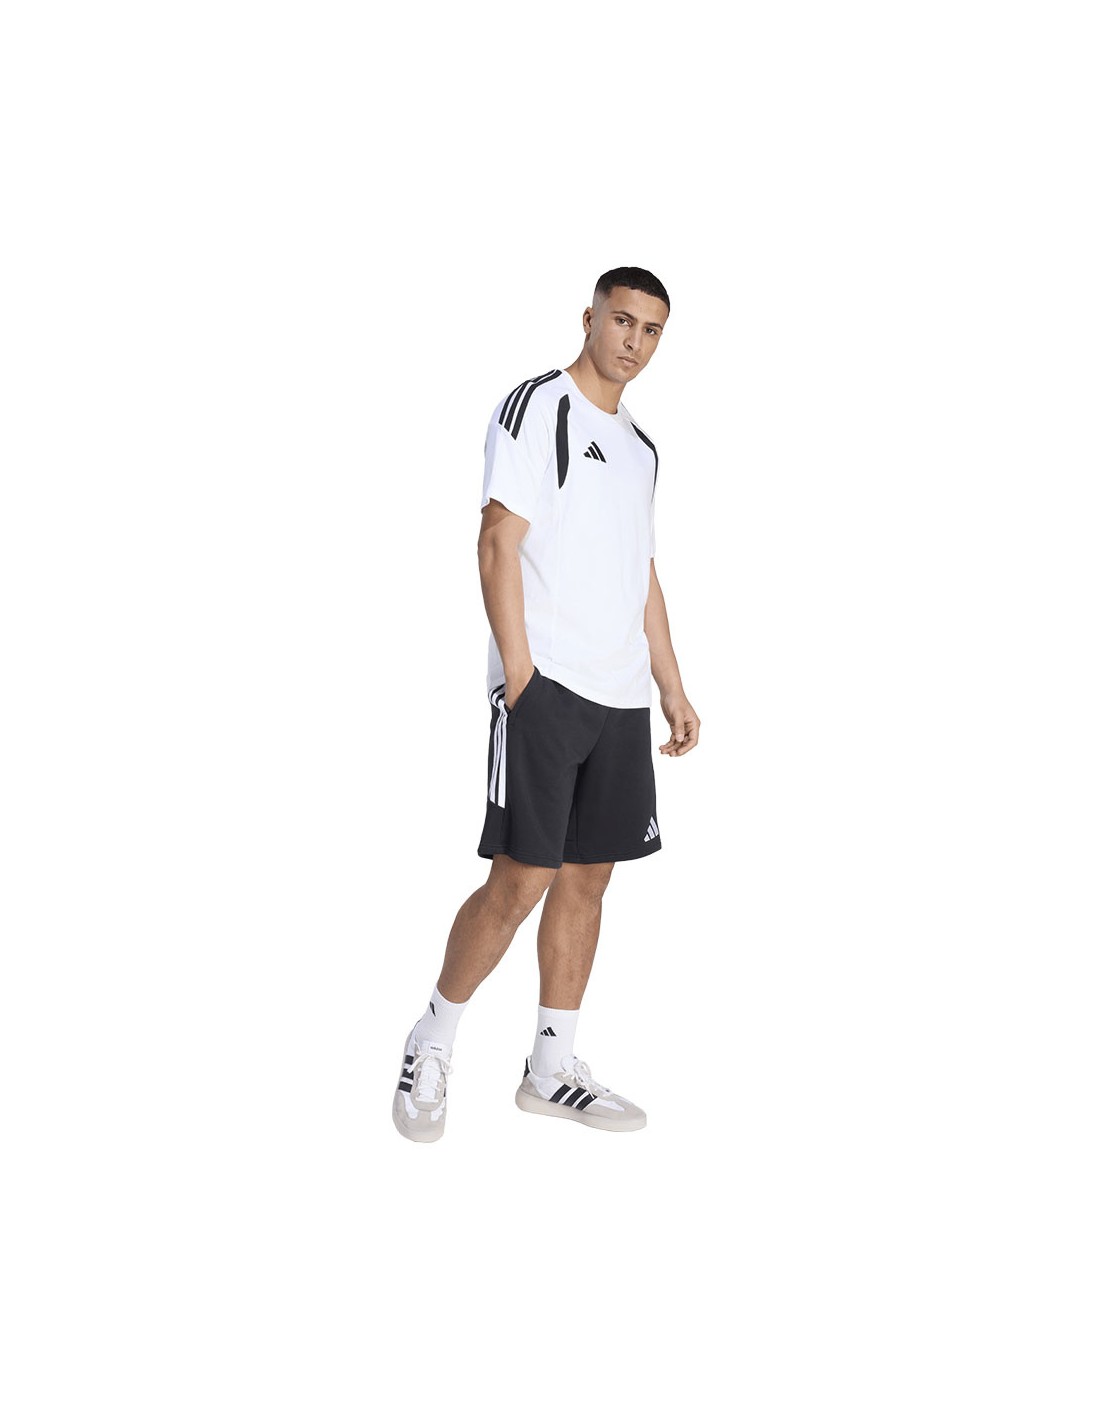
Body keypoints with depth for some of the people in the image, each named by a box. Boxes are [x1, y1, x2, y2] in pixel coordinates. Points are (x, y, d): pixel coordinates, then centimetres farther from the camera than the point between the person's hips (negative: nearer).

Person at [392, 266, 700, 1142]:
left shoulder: (640, 446, 20)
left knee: (588, 876, 8)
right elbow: (498, 542, -11)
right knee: (521, 880, -8)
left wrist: (673, 689, 18)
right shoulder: (537, 407, -3)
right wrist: (519, 669, -17)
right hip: (545, 686, -8)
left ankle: (552, 1068, 17)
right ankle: (431, 1045, 10)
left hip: (622, 699, 8)